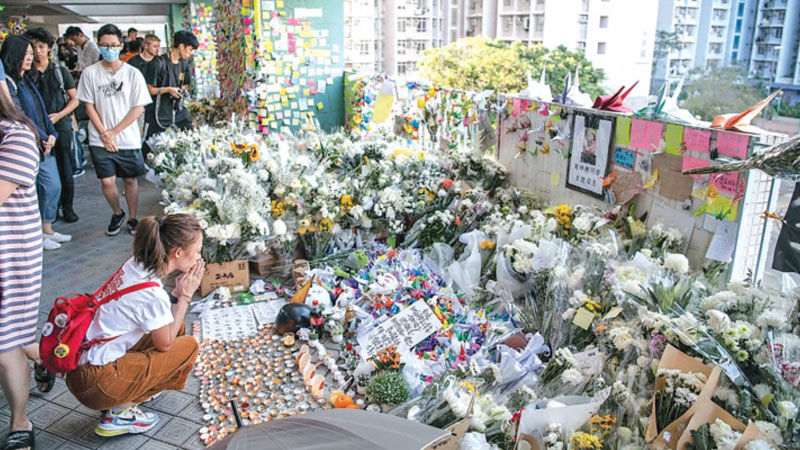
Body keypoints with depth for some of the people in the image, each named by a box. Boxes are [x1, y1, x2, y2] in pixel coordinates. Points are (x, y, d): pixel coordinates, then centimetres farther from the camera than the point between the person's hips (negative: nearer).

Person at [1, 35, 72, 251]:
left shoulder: (26, 81, 15)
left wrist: (52, 134, 0)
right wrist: (43, 139, -13)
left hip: (45, 146, 9)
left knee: (53, 186, 13)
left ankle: (47, 230, 27)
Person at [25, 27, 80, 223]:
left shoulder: (60, 71, 6)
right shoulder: (25, 74, 4)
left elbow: (74, 99, 7)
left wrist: (58, 115, -8)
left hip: (61, 125, 0)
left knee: (65, 170, 2)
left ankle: (67, 207, 16)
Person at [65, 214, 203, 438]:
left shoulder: (134, 265, -2)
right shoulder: (152, 294, -25)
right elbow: (165, 344, -9)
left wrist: (177, 292, -2)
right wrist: (185, 296, -7)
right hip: (95, 384, -8)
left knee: (174, 327, 10)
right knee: (188, 345, -4)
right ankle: (119, 413, 1)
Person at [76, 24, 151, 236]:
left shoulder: (132, 73, -3)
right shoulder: (90, 73, 0)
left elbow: (138, 108, -4)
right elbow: (89, 106, 2)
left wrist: (114, 132, -7)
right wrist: (104, 134, -6)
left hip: (128, 139, 0)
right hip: (100, 140, 1)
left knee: (130, 179, 9)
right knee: (107, 181, 0)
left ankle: (132, 218, 26)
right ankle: (117, 214, 26)